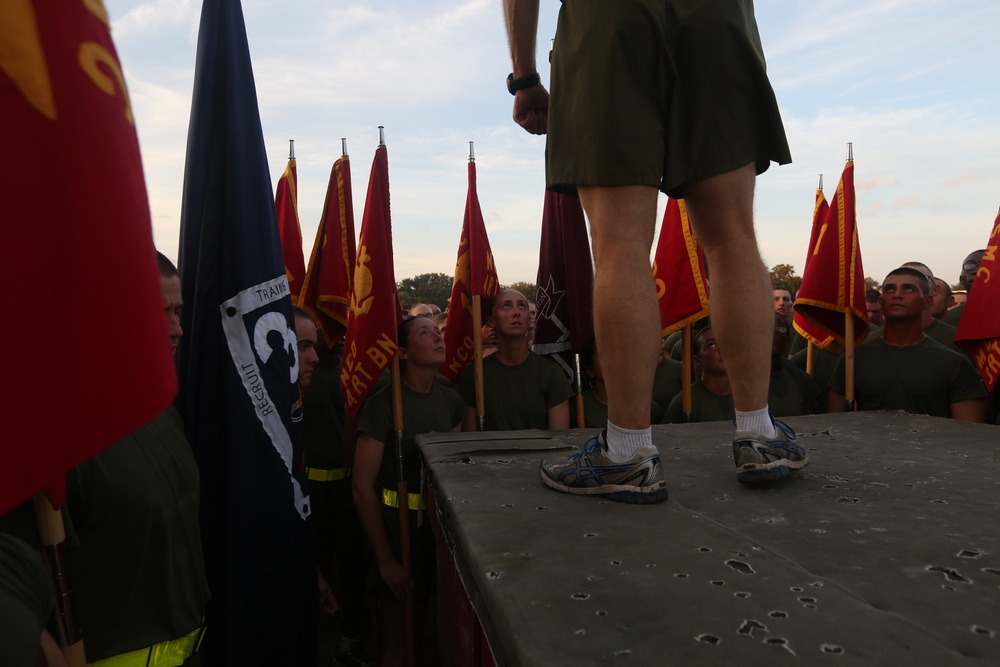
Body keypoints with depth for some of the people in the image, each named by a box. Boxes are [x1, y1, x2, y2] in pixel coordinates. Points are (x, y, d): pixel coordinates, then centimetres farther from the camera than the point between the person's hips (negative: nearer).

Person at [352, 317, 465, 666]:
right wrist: (386, 560, -14)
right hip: (399, 530, -5)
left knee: (434, 637, 18)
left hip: (444, 529, 5)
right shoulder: (382, 406, -16)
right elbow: (363, 488, -15)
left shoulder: (450, 400, 2)